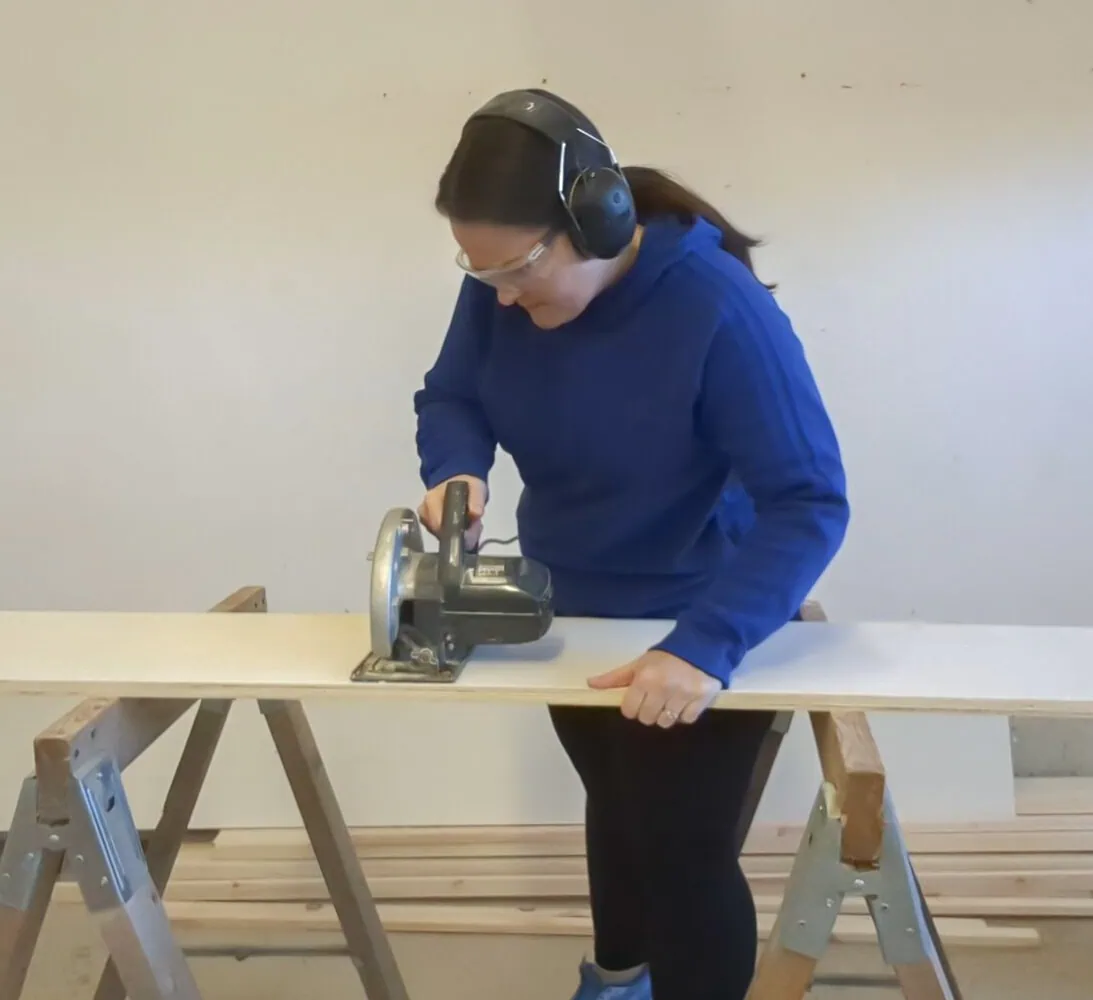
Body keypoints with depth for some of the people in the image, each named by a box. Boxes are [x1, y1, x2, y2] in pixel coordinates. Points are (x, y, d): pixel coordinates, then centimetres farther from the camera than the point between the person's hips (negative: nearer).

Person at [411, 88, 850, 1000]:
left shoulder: (719, 311, -33)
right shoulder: (499, 289, -16)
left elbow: (810, 504, -34)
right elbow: (449, 398, -3)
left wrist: (706, 645, -46)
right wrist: (457, 470, -27)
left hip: (697, 624, -6)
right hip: (572, 611, 6)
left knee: (683, 851, 3)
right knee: (617, 804, 27)